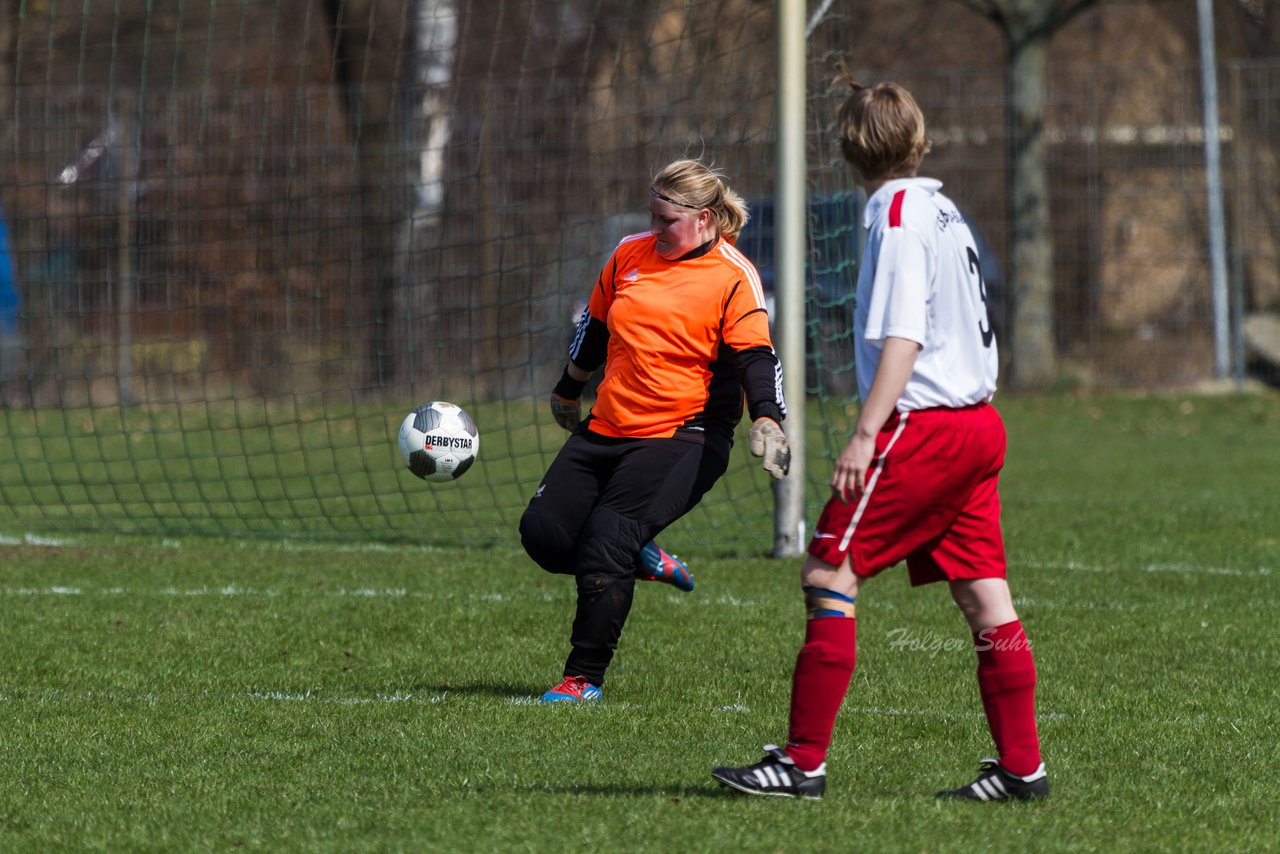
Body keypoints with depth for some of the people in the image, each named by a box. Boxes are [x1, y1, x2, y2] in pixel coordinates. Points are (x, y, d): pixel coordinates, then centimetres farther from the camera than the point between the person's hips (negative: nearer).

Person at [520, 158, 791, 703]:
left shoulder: (733, 278, -8)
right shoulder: (631, 254, 8)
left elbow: (755, 356, -16)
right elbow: (595, 327, 22)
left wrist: (766, 421, -33)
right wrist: (568, 392, 34)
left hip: (684, 437, -7)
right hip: (607, 428, 7)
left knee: (605, 542, -20)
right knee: (543, 532, -4)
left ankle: (585, 679, -7)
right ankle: (643, 561, 23)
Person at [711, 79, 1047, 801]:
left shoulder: (897, 213, -9)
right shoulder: (944, 210, 17)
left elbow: (903, 337, -17)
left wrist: (866, 435, -22)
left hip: (921, 426, -9)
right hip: (979, 423, 9)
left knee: (829, 576, -8)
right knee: (984, 598, 8)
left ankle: (803, 762, -10)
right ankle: (1022, 767, 7)